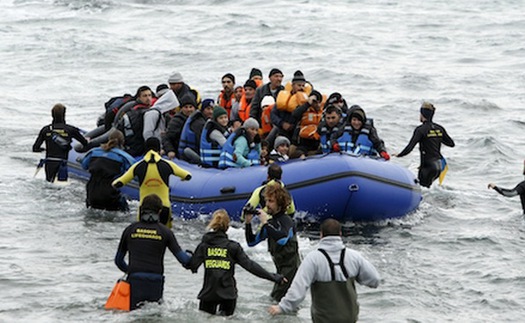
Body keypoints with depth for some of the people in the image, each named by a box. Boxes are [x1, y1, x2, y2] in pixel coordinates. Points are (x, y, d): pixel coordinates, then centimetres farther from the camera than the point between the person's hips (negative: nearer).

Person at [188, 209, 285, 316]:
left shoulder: (204, 245, 0)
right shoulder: (233, 247, -2)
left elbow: (192, 265, -3)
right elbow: (250, 265, -6)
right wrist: (273, 277, -3)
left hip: (208, 293, 0)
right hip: (228, 293, 0)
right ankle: (224, 314, -16)